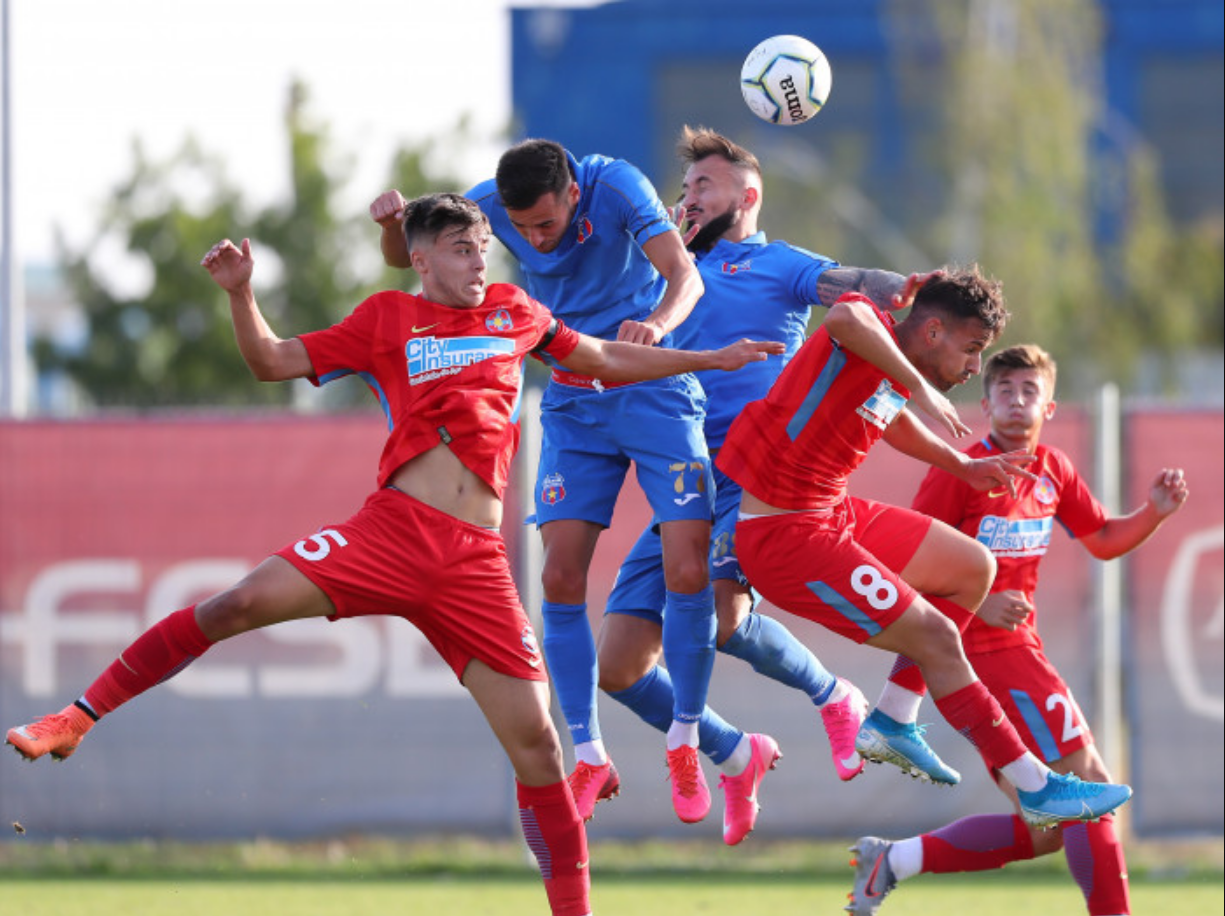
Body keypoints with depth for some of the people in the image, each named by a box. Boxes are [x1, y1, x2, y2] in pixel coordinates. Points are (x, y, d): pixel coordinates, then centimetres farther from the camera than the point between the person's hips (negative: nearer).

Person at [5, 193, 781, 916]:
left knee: (536, 740, -3)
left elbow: (606, 360, 33)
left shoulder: (515, 312, 19)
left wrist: (713, 360, 34)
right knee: (237, 607, -20)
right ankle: (76, 721, -12)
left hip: (477, 560, 2)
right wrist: (241, 294, -5)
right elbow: (273, 361, 10)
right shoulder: (387, 319, 12)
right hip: (390, 530, -2)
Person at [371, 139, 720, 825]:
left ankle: (684, 744, 5)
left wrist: (657, 323, -53)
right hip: (574, 402, 3)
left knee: (689, 571, -14)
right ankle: (589, 758, 4)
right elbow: (403, 257, 4)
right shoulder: (492, 202, -9)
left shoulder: (616, 186, -20)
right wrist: (393, 222, -20)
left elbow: (684, 273, -30)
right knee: (561, 577, -9)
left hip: (653, 389, -3)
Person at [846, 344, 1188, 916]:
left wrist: (1154, 512, 4)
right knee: (1090, 784, -13)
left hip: (1016, 648, 8)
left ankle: (891, 861, 11)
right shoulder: (960, 471, -9)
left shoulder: (1053, 471, 12)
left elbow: (1104, 541, 24)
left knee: (1045, 830, 7)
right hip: (984, 649, -8)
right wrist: (979, 602, -26)